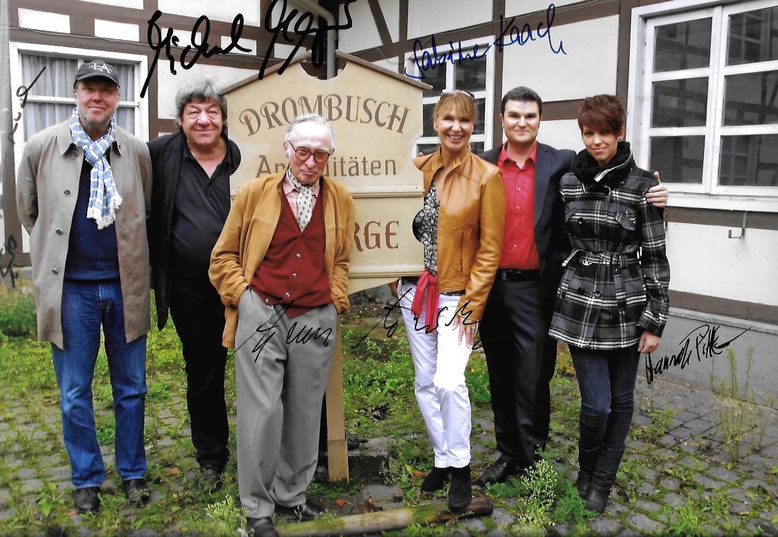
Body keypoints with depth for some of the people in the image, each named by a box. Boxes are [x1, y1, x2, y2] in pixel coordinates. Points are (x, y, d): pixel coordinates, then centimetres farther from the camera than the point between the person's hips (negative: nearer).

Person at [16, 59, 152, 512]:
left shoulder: (138, 151, 0)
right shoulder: (42, 147, -2)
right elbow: (28, 209, 12)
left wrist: (128, 253, 9)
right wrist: (55, 250, 14)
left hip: (125, 285, 1)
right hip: (71, 287, 0)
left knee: (131, 388, 11)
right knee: (75, 393, 9)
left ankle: (133, 473, 27)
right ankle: (87, 479, 26)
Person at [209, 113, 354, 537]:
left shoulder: (340, 199, 10)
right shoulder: (255, 192, 4)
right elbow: (224, 256, 8)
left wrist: (335, 303, 8)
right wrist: (243, 298, -2)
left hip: (315, 319, 3)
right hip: (261, 315, -2)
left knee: (304, 414, 10)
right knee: (263, 411, -4)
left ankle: (291, 495, 29)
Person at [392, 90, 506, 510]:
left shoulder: (486, 176, -7)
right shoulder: (418, 169, 6)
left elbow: (490, 250, -8)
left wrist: (471, 304, -12)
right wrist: (398, 284, 5)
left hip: (458, 294, -4)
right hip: (415, 290, 5)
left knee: (449, 381, -15)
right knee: (426, 383, 10)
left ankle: (459, 468, 8)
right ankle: (442, 460, 29)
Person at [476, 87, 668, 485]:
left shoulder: (562, 164, -1)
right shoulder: (484, 166, 4)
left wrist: (650, 196, -17)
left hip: (536, 290, -3)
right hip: (492, 287, 3)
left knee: (534, 380, 3)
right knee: (500, 378, 14)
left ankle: (532, 460, 20)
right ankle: (508, 455, 30)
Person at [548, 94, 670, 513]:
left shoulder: (642, 185, -5)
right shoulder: (568, 182, 3)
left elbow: (654, 256, -4)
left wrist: (654, 321, -6)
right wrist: (558, 303, 13)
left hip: (626, 307, -1)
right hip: (580, 303, 1)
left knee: (621, 399, 10)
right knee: (596, 404, -2)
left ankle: (602, 483, 30)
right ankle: (587, 470, 27)